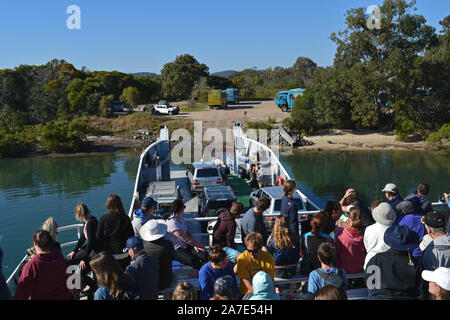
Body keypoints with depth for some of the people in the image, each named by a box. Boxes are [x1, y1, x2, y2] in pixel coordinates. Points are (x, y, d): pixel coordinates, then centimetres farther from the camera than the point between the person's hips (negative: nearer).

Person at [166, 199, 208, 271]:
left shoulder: (181, 217, 6)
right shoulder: (172, 223, -23)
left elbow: (188, 232, 12)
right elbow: (186, 239, -20)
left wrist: (195, 245, -2)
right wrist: (199, 245, -8)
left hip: (186, 246, 8)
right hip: (176, 250, -8)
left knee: (205, 255, -17)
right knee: (194, 261, -30)